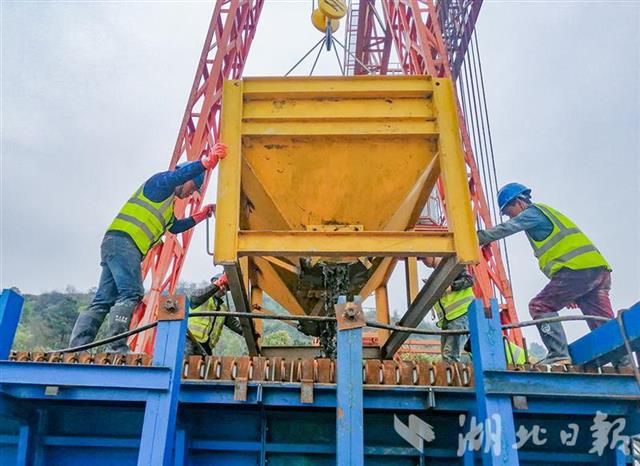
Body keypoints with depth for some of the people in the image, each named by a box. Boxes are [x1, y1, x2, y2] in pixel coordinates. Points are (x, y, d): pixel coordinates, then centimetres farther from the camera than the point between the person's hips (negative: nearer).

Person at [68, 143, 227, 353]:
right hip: (123, 241, -10)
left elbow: (175, 227, 42)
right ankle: (116, 348, -23)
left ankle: (76, 348, -1)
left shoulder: (167, 205, 34)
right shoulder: (160, 183, 5)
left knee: (102, 301, 3)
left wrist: (200, 216, 40)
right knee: (131, 294, -18)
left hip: (115, 245, 10)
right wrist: (207, 161, -17)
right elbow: (179, 175, -16)